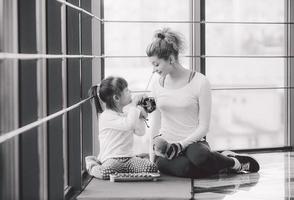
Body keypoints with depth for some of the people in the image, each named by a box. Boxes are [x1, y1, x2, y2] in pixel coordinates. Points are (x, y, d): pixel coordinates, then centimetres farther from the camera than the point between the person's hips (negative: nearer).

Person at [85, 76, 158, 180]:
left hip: (128, 158, 7)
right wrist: (133, 104, -17)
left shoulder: (126, 113, 17)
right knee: (106, 173, -39)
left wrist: (140, 116, 5)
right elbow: (128, 125, -26)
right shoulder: (106, 116, -11)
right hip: (111, 159, -7)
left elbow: (140, 132, 19)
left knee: (152, 167, -19)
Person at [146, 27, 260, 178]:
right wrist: (152, 151, 3)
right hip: (165, 146, 3)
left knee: (198, 156, -41)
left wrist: (181, 144, -19)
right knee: (182, 168, -35)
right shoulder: (157, 85, 8)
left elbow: (203, 127, -7)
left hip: (193, 143, -2)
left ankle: (234, 162, -5)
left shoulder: (200, 82, -7)